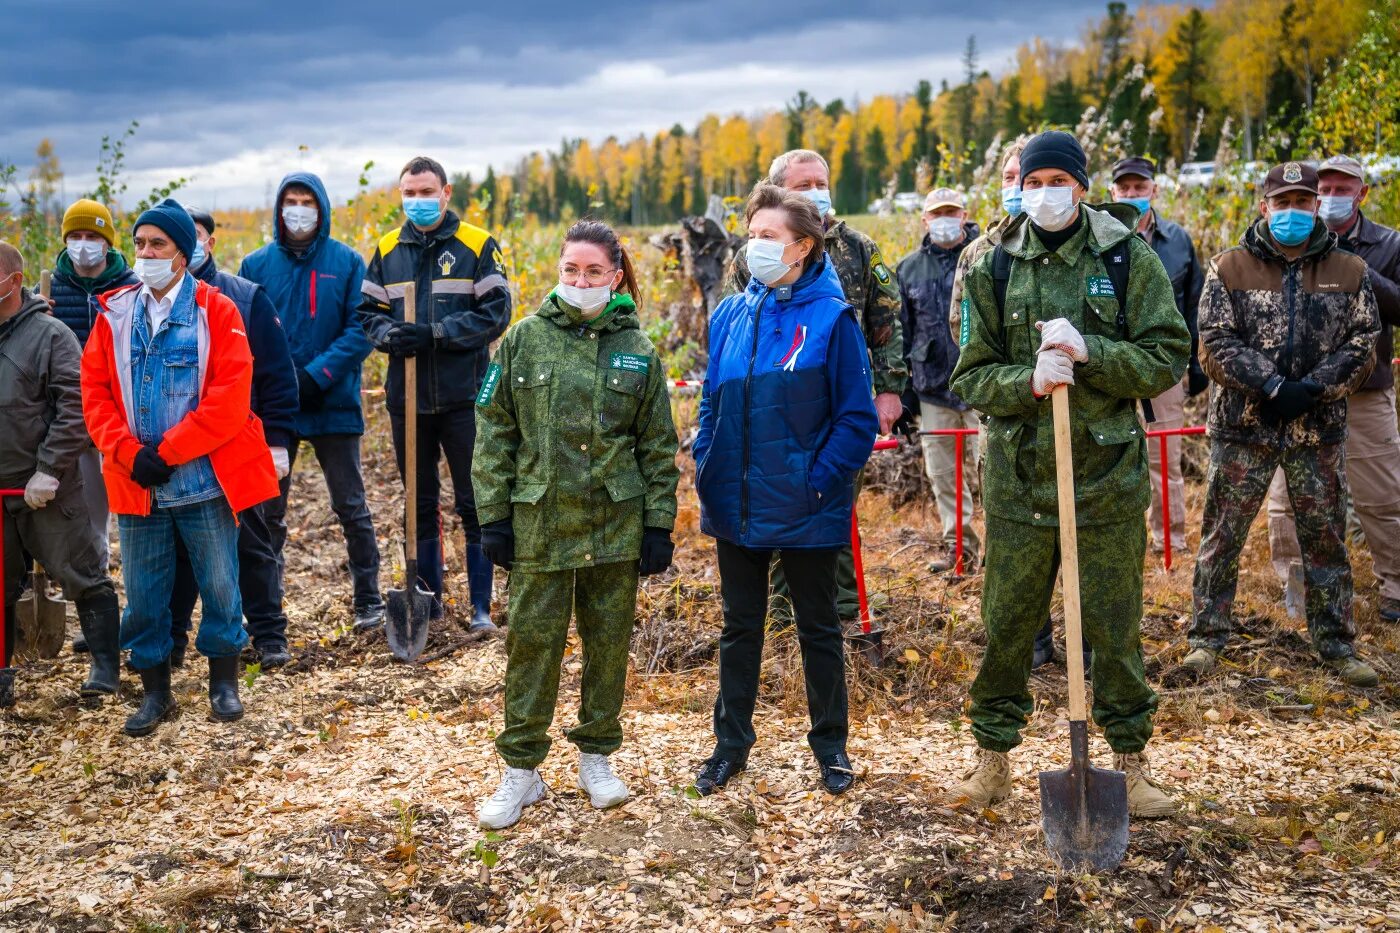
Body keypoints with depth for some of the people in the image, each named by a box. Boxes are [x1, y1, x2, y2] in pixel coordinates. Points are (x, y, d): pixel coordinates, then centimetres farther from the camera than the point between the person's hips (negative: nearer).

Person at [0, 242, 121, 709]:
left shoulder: (50, 335, -7)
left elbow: (75, 408, -13)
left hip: (47, 492, -5)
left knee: (83, 578, 5)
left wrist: (49, 470, -17)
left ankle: (104, 668, 17)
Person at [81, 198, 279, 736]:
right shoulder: (115, 314, 6)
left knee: (219, 585, 7)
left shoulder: (217, 311, -4)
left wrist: (167, 452, -15)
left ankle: (224, 683, 23)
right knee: (143, 594, 9)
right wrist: (129, 453, -12)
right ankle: (155, 692, 23)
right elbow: (95, 391, 3)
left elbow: (230, 396, -13)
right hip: (136, 483, 3)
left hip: (205, 479, -3)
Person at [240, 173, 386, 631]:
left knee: (351, 507, 6)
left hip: (334, 404, -2)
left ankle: (368, 601, 17)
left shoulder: (348, 262, -2)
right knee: (266, 510, 8)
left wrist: (316, 375, -18)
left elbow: (360, 329, -8)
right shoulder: (256, 265, 3)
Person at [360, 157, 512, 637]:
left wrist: (434, 333, -18)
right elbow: (367, 312, 9)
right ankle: (427, 599, 25)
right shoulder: (387, 250, 9)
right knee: (420, 503, 13)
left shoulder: (477, 246, -2)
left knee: (475, 504, 1)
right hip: (407, 397, 4)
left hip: (463, 395, -4)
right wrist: (390, 334, -14)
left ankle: (481, 607, 9)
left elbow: (496, 312, -9)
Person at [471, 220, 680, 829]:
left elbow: (659, 445, 6)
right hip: (539, 523, -1)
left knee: (609, 641, 10)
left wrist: (659, 524, 2)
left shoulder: (637, 352, 3)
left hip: (616, 524, 1)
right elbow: (494, 432, 2)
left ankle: (596, 756, 28)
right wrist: (493, 516, -2)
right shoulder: (524, 340, 0)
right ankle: (522, 768, 16)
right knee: (532, 642, 4)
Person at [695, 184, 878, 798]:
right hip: (736, 506, 4)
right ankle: (731, 744, 29)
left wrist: (819, 481, -17)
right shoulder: (730, 315, 4)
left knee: (818, 627, 12)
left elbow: (857, 418, -11)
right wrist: (705, 466, 2)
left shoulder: (830, 318, -11)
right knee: (739, 627, 16)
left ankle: (830, 746, 27)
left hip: (805, 510, -4)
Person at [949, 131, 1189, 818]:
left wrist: (1088, 352, -19)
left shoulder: (1127, 258, -1)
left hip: (1109, 476, -1)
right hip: (1018, 478, 1)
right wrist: (1029, 380, -18)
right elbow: (971, 378, 2)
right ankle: (993, 759, 24)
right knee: (1005, 624, 9)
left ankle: (1130, 760, 24)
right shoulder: (995, 269, 3)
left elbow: (1167, 358, -4)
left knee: (1114, 626, 8)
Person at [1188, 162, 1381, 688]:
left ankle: (1337, 646, 20)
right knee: (1222, 536, 3)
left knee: (1326, 539, 9)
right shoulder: (1230, 268, 0)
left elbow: (1363, 345, 1)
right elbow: (1218, 344, -8)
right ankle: (1207, 639, 13)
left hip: (1319, 429, 2)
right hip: (1243, 427, -2)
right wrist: (1273, 387, -17)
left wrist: (1310, 389, -14)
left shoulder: (1349, 272, 7)